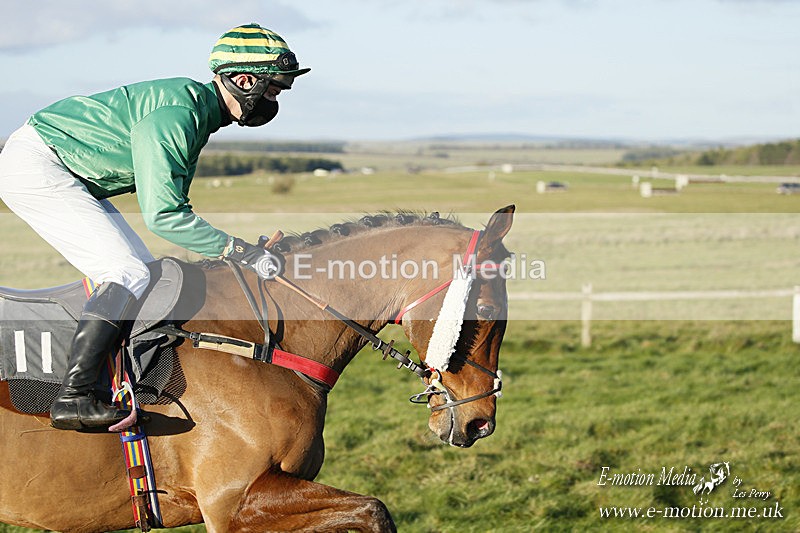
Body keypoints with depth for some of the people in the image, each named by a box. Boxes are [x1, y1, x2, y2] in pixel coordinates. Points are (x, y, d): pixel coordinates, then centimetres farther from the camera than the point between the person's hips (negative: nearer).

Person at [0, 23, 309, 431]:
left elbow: (173, 205, 15)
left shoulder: (199, 108, 8)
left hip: (67, 175, 11)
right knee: (129, 274, -18)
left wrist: (222, 251, 7)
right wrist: (237, 250, -24)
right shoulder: (178, 115, -24)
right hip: (34, 166, -11)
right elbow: (161, 214, -26)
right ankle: (72, 398, -23)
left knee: (142, 267, 9)